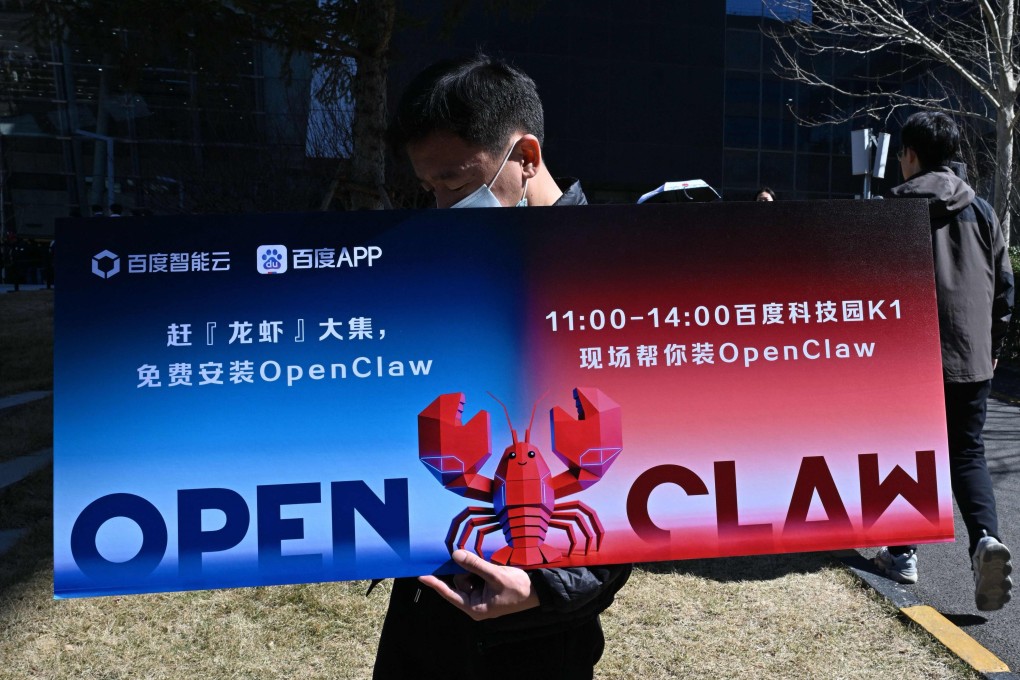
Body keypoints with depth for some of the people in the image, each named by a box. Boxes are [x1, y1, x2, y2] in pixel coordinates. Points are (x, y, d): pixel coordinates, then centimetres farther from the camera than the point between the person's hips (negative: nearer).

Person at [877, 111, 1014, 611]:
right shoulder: (980, 210, 8)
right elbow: (1005, 285, 10)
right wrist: (992, 346, 20)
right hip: (972, 359, 3)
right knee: (968, 453, 10)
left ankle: (903, 552, 20)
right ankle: (986, 538, -13)